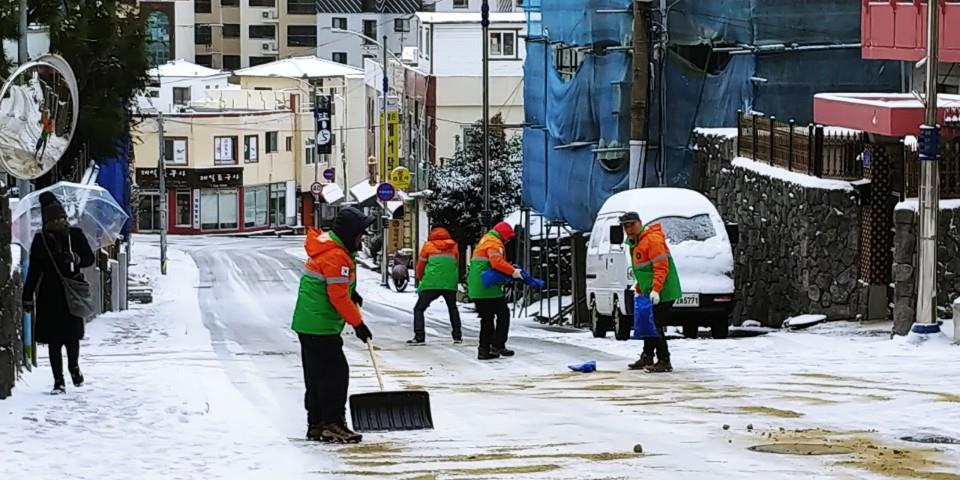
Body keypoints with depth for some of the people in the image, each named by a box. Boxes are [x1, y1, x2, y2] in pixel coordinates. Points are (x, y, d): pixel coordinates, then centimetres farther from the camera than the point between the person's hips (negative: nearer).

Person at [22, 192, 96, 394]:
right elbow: (33, 270, 3)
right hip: (49, 296, 0)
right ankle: (58, 381, 7)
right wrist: (28, 297, 1)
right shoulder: (40, 240, 1)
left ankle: (74, 366, 30)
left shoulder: (75, 235, 1)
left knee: (72, 336, 0)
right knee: (54, 340, 0)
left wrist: (76, 259, -17)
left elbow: (90, 258, 5)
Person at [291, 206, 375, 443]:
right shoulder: (336, 256, -20)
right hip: (321, 326, -11)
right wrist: (358, 324, -14)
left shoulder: (328, 244, 13)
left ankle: (316, 425, 18)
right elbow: (338, 297, -21)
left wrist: (351, 293, 23)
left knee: (317, 375, 13)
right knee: (334, 373, -9)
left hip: (308, 324, 11)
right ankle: (333, 424, -10)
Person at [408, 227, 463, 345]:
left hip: (431, 284, -3)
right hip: (450, 284, 3)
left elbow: (420, 265, 11)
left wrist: (420, 279, 29)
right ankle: (457, 336, 22)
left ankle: (419, 337, -10)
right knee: (453, 308, 25)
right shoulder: (453, 247, 14)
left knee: (419, 309, 5)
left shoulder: (428, 246, 6)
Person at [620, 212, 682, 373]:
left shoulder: (653, 240, -15)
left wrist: (656, 290, -28)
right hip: (649, 294, 10)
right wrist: (639, 291, 27)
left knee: (655, 325, -12)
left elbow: (661, 267, -22)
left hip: (662, 293, -10)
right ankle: (647, 358, 30)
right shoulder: (634, 243, 18)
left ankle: (664, 362, -10)